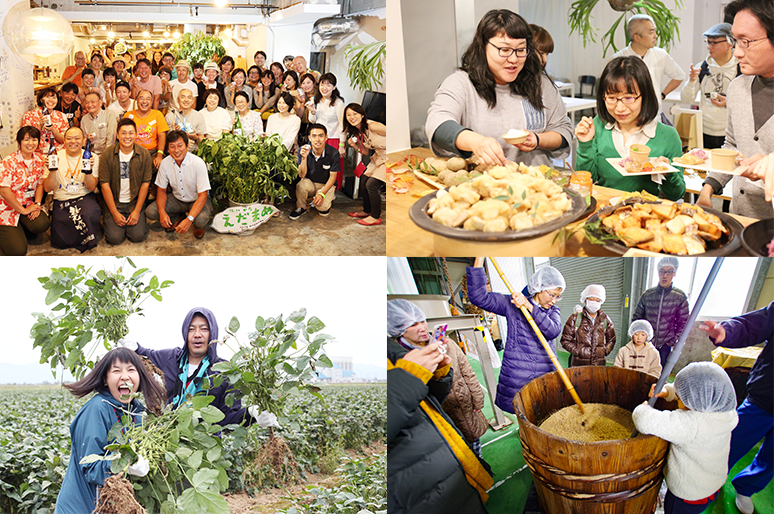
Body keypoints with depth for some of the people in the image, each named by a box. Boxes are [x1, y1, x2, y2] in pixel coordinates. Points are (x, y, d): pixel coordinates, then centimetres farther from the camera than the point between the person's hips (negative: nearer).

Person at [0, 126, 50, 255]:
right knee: (18, 250, -17)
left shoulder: (39, 159, 2)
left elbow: (40, 184, 6)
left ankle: (19, 231, 8)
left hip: (28, 204, 6)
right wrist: (23, 210, -15)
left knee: (42, 224, -26)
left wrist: (37, 204, -10)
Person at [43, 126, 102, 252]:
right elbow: (47, 188, 0)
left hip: (85, 198, -1)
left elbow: (91, 187, -4)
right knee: (60, 241, -17)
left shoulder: (92, 157, 3)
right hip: (61, 201, 1)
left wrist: (88, 171, -22)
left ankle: (90, 237, -7)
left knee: (90, 215, -37)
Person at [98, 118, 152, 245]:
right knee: (115, 238, -14)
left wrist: (137, 211, -10)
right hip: (114, 202, 0)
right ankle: (108, 220, 19)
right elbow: (105, 185, -7)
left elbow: (145, 184, -3)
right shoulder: (107, 155, -7)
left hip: (135, 202, 1)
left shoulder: (144, 154, -4)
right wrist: (115, 213, -12)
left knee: (138, 236, -15)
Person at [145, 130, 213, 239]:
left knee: (200, 220, -37)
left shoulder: (198, 164, -25)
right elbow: (161, 190, -1)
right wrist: (162, 212, -21)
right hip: (177, 199, 5)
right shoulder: (165, 163, -12)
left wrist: (189, 220, -38)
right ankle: (180, 217, 12)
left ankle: (199, 226, 4)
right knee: (150, 212, -17)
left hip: (197, 201, -4)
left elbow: (202, 196, -25)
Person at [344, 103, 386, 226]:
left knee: (371, 184, -12)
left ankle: (376, 217, 5)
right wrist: (354, 146, -5)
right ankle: (367, 211, 30)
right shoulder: (357, 132, 4)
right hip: (378, 157, 9)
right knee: (363, 181, 9)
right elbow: (366, 151, 12)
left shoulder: (372, 126, -24)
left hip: (387, 157, -9)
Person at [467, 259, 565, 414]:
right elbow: (478, 297, -11)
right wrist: (480, 257, -18)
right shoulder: (512, 304, 1)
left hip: (545, 377, 2)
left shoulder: (553, 310, 10)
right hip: (516, 376, -2)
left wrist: (529, 307, -21)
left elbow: (554, 331, -12)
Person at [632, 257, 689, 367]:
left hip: (665, 345, -1)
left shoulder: (680, 297, -1)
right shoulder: (647, 295, 1)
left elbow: (682, 323, 4)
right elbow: (636, 317, 9)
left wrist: (673, 341, -3)